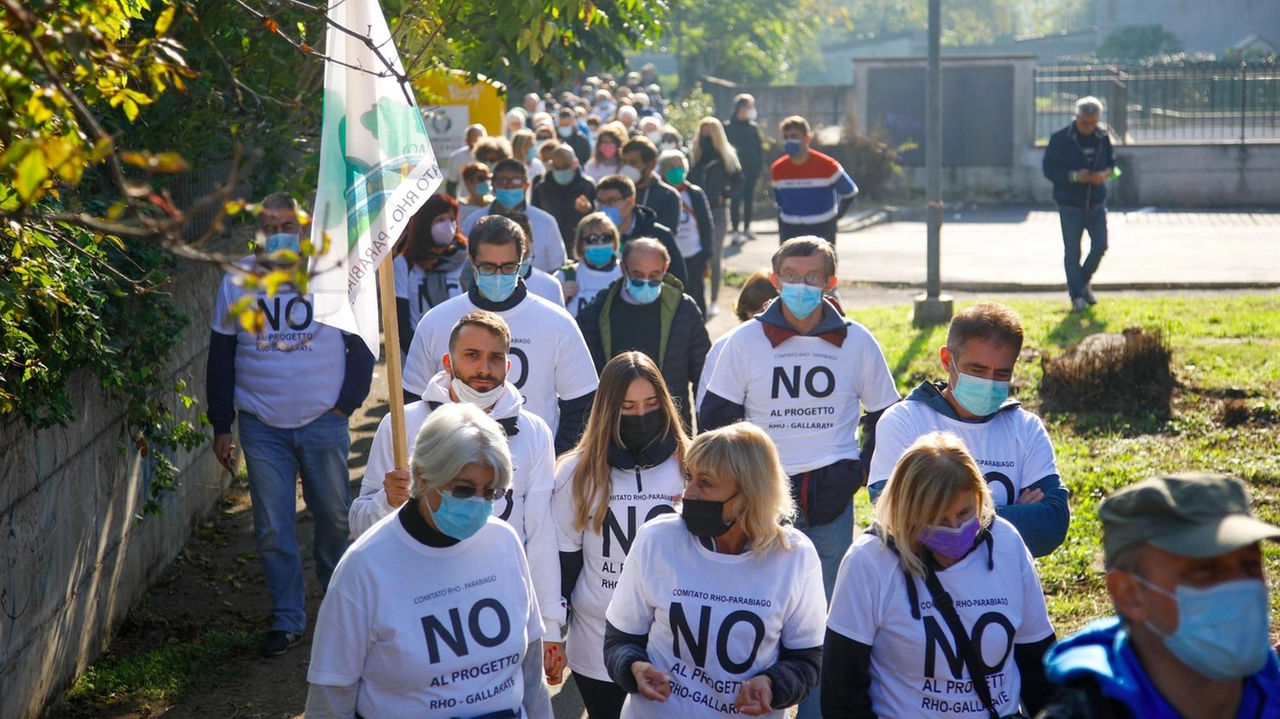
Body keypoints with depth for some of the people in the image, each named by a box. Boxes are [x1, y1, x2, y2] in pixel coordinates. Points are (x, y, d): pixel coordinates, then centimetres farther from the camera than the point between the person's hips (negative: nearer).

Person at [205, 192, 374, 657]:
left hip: (323, 423, -1)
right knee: (272, 529, 3)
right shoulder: (236, 281, 3)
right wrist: (221, 426, 5)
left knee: (335, 516, 8)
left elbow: (362, 344, 5)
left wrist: (345, 405, -2)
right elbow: (220, 356, 8)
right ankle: (287, 619, 14)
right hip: (261, 426, 1)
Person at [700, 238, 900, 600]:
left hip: (831, 498, 1)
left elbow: (886, 415, 14)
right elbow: (714, 416, 6)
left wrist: (861, 469, 5)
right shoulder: (745, 340, 0)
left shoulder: (857, 342, 3)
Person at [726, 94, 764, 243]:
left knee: (749, 198, 9)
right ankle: (735, 230, -4)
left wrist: (760, 166, 2)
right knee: (736, 199, -5)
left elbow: (760, 148, 10)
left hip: (752, 168, 3)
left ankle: (747, 227, 21)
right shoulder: (728, 127, -1)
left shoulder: (753, 127, 8)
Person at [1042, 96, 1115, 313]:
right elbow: (1048, 169, -10)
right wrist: (1074, 176, -23)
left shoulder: (1103, 137, 2)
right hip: (1070, 205, -3)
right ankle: (1077, 296, 11)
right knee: (1072, 252, 1)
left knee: (1100, 246, 0)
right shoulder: (1060, 139, -9)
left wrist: (1106, 173, -11)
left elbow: (1112, 163, 13)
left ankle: (1084, 282, 25)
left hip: (1096, 204, 3)